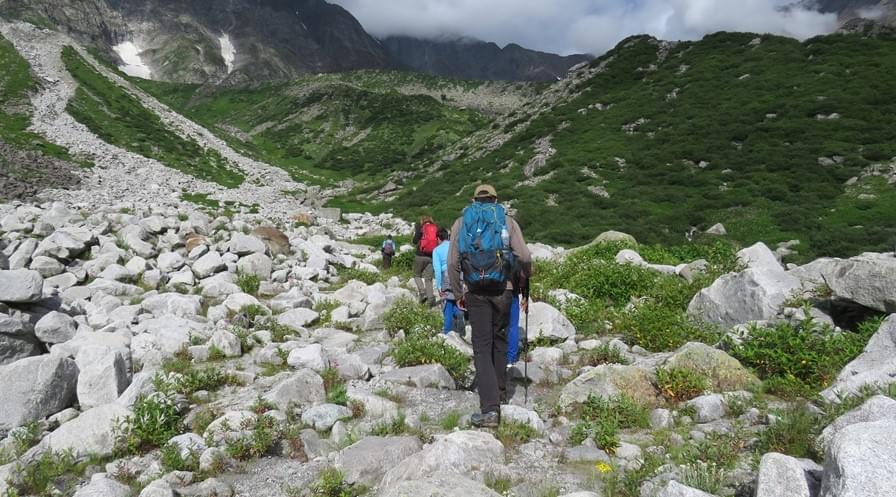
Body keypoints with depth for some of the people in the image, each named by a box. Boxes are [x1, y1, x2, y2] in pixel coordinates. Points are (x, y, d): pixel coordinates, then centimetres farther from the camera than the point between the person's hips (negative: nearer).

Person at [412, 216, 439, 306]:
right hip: (432, 256, 2)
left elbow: (415, 241, -4)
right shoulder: (436, 229, 9)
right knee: (428, 278, 6)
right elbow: (439, 242, 3)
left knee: (417, 275, 15)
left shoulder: (420, 227, 2)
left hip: (421, 255, -2)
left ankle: (422, 291, -8)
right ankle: (430, 298, -6)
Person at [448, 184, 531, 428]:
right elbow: (524, 257, -2)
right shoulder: (507, 221, 7)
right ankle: (498, 389, 32)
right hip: (502, 290, 1)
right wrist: (526, 274, 20)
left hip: (476, 292, 0)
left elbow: (452, 262, 2)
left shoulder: (461, 222, 8)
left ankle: (490, 408, -8)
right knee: (499, 339, 20)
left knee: (482, 347, 0)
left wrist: (458, 293, 12)